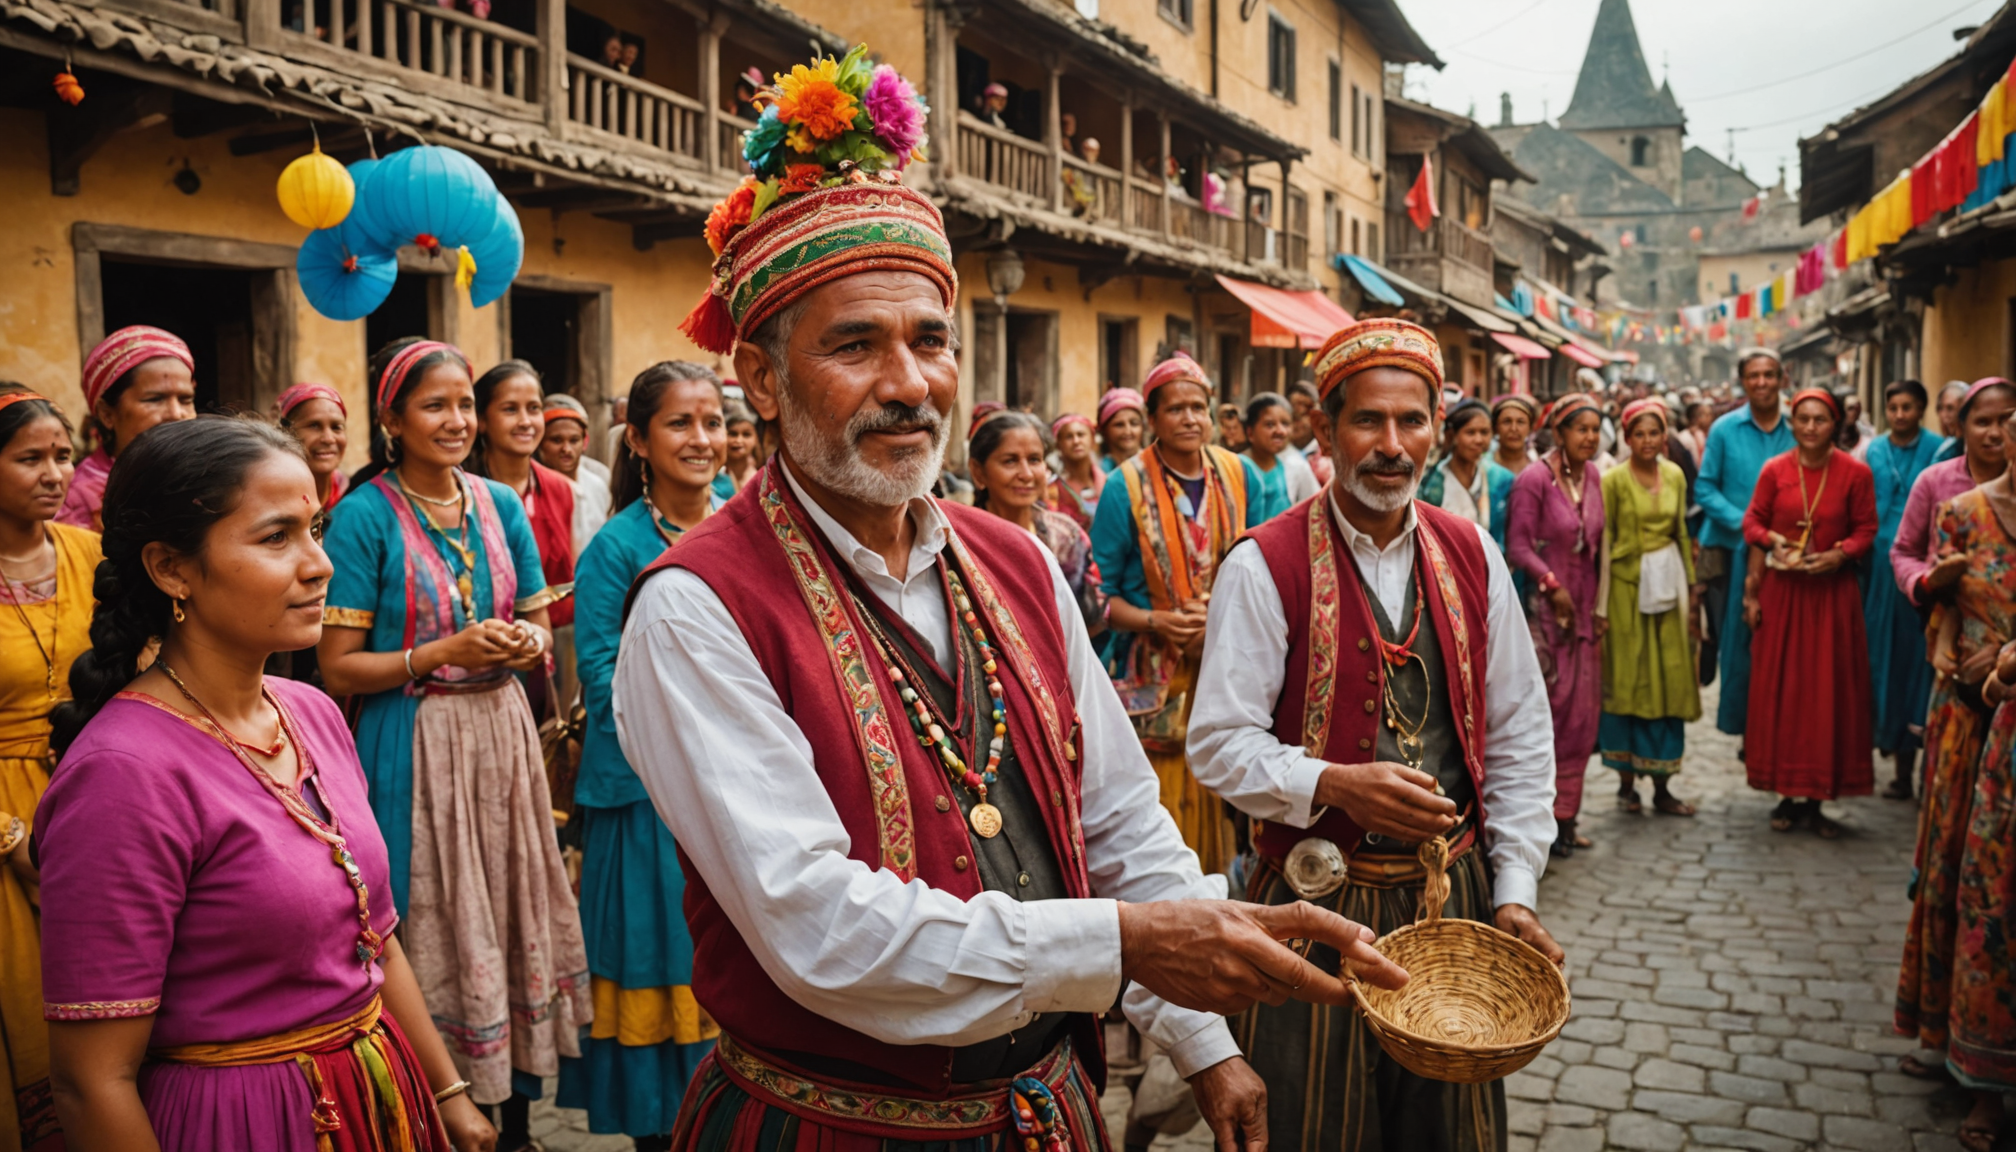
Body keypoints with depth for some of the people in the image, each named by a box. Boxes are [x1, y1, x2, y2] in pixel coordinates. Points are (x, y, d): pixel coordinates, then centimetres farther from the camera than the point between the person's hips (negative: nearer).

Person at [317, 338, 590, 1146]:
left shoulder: (500, 504, 6)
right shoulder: (366, 516, -8)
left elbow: (539, 623, 15)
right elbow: (338, 667, -9)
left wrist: (529, 643, -7)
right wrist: (446, 653, -18)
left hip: (502, 734, 5)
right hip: (415, 747, -5)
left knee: (514, 918, 10)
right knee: (434, 934, 3)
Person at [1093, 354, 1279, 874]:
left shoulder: (1241, 477, 6)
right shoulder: (1125, 488, -5)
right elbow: (1101, 594, -3)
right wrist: (1155, 622, -18)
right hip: (1151, 674, -3)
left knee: (1218, 808, 7)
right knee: (1156, 807, -4)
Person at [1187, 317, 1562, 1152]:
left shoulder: (1471, 557, 6)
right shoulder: (1265, 567, -9)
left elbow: (1519, 735, 9)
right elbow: (1218, 744, -10)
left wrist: (1516, 888, 4)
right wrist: (1333, 784, -25)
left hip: (1455, 895, 4)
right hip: (1317, 898, -4)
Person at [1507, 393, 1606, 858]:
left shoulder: (1592, 476, 9)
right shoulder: (1534, 479, -11)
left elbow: (1597, 545, 13)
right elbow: (1518, 545, -14)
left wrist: (1598, 605, 10)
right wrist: (1553, 586, -18)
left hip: (1583, 608, 7)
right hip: (1544, 608, -7)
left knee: (1581, 715, 8)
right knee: (1549, 711, -3)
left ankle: (1563, 817, 18)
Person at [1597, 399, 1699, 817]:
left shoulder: (1675, 475, 8)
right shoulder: (1613, 480, -7)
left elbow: (1681, 533, 14)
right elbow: (1603, 542, -7)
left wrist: (1690, 588, 11)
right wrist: (1601, 606, -11)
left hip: (1668, 583, 4)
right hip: (1627, 584, -4)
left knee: (1669, 683, 4)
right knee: (1629, 682, 1)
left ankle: (1662, 787, 11)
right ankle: (1627, 783, 11)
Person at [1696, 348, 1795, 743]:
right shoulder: (1725, 430, 2)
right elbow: (1705, 488, 1)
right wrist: (1743, 522, -12)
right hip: (1734, 550, 0)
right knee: (1738, 640, 3)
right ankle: (1743, 724, 15)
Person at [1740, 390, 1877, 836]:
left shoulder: (1856, 472, -3)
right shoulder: (1774, 470, -1)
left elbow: (1866, 530, 2)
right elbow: (1753, 521, 8)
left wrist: (1839, 555, -14)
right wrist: (1772, 540, -9)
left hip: (1832, 592, 0)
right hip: (1782, 591, 1)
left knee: (1829, 694, 2)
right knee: (1780, 691, 4)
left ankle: (1815, 799, 11)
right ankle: (1788, 795, 15)